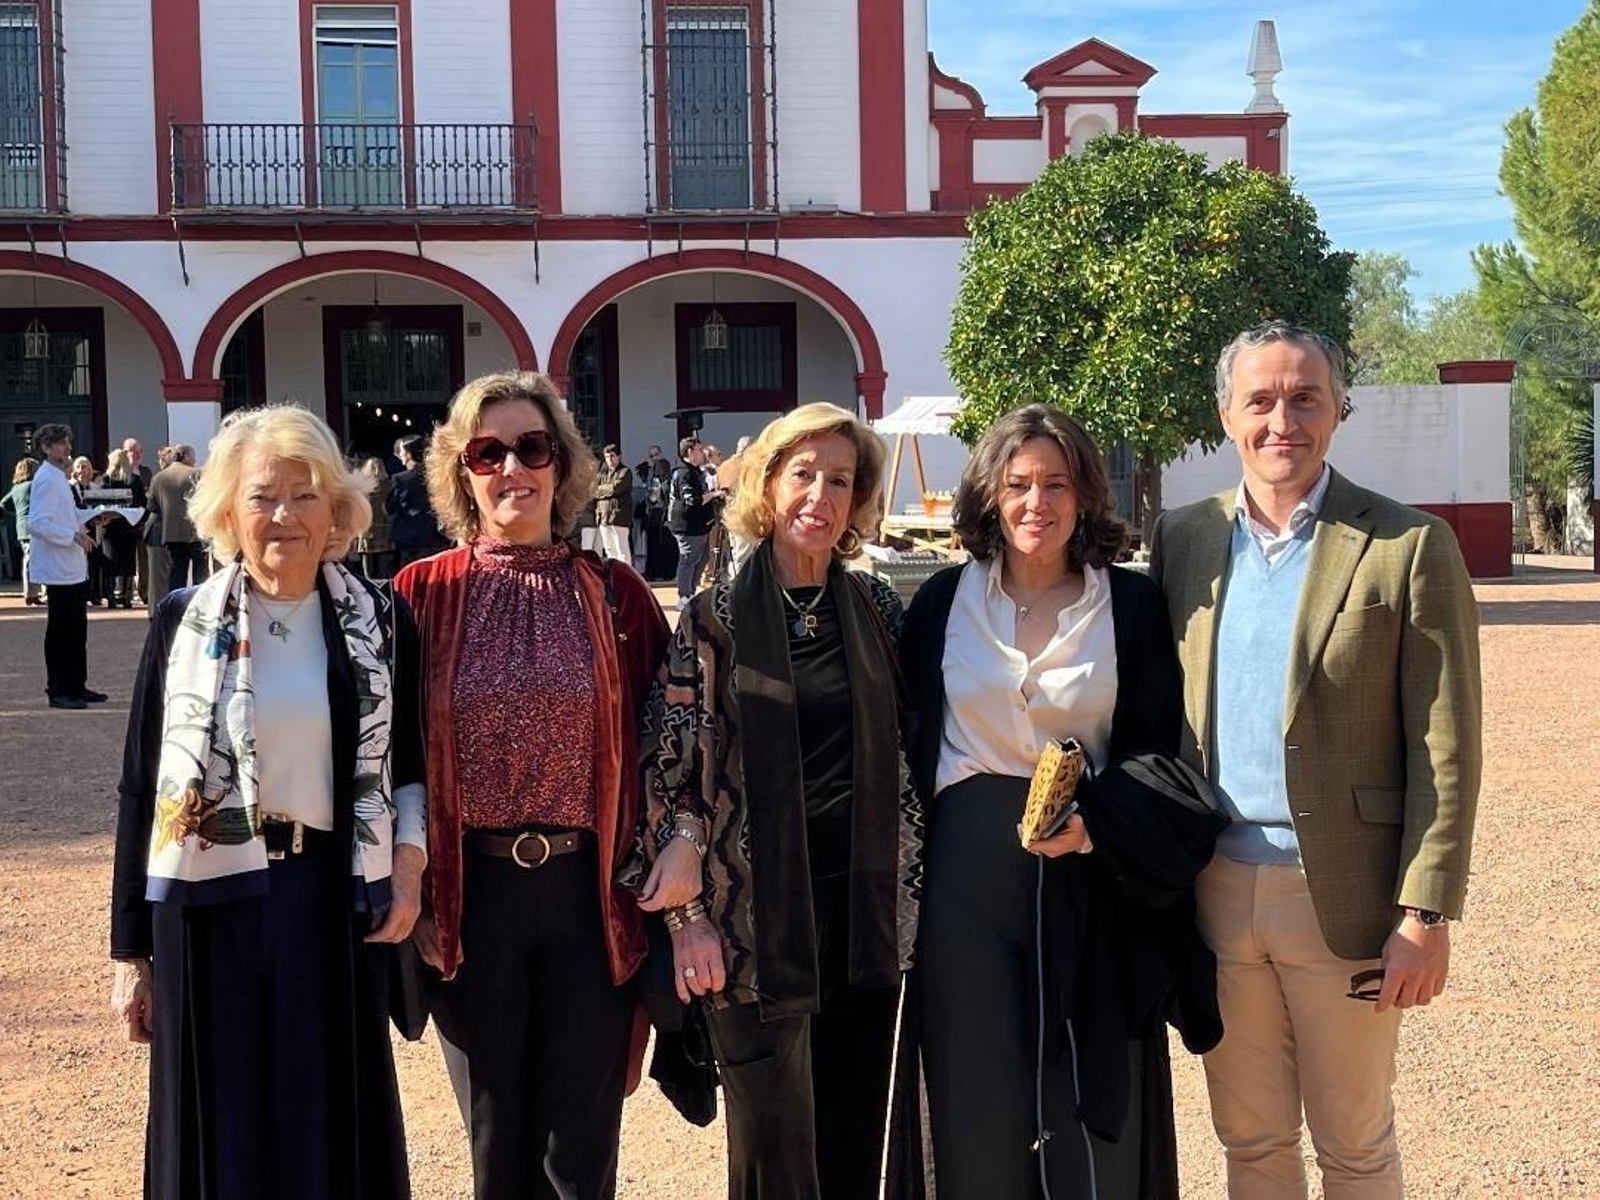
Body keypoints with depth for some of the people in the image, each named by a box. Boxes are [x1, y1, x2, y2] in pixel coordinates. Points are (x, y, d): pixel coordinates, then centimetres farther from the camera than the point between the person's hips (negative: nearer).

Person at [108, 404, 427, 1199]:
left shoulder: (382, 620, 3)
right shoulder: (184, 621, 1)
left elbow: (412, 761, 12)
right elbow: (142, 787, 3)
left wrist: (408, 861, -7)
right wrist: (131, 949, 2)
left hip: (333, 902, 0)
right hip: (209, 906, 0)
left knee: (336, 1127, 8)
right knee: (220, 1132, 7)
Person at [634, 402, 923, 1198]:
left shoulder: (875, 608, 6)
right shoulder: (716, 617, -4)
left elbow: (902, 752, 8)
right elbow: (670, 769, -5)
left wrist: (907, 889, 2)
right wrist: (688, 915, -9)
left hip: (864, 908, 3)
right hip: (756, 917, -3)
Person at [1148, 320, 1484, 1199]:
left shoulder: (1409, 547, -6)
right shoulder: (1182, 538, 6)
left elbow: (1445, 748, -7)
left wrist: (1427, 913, -12)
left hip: (1342, 895, -3)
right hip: (1215, 889, 3)